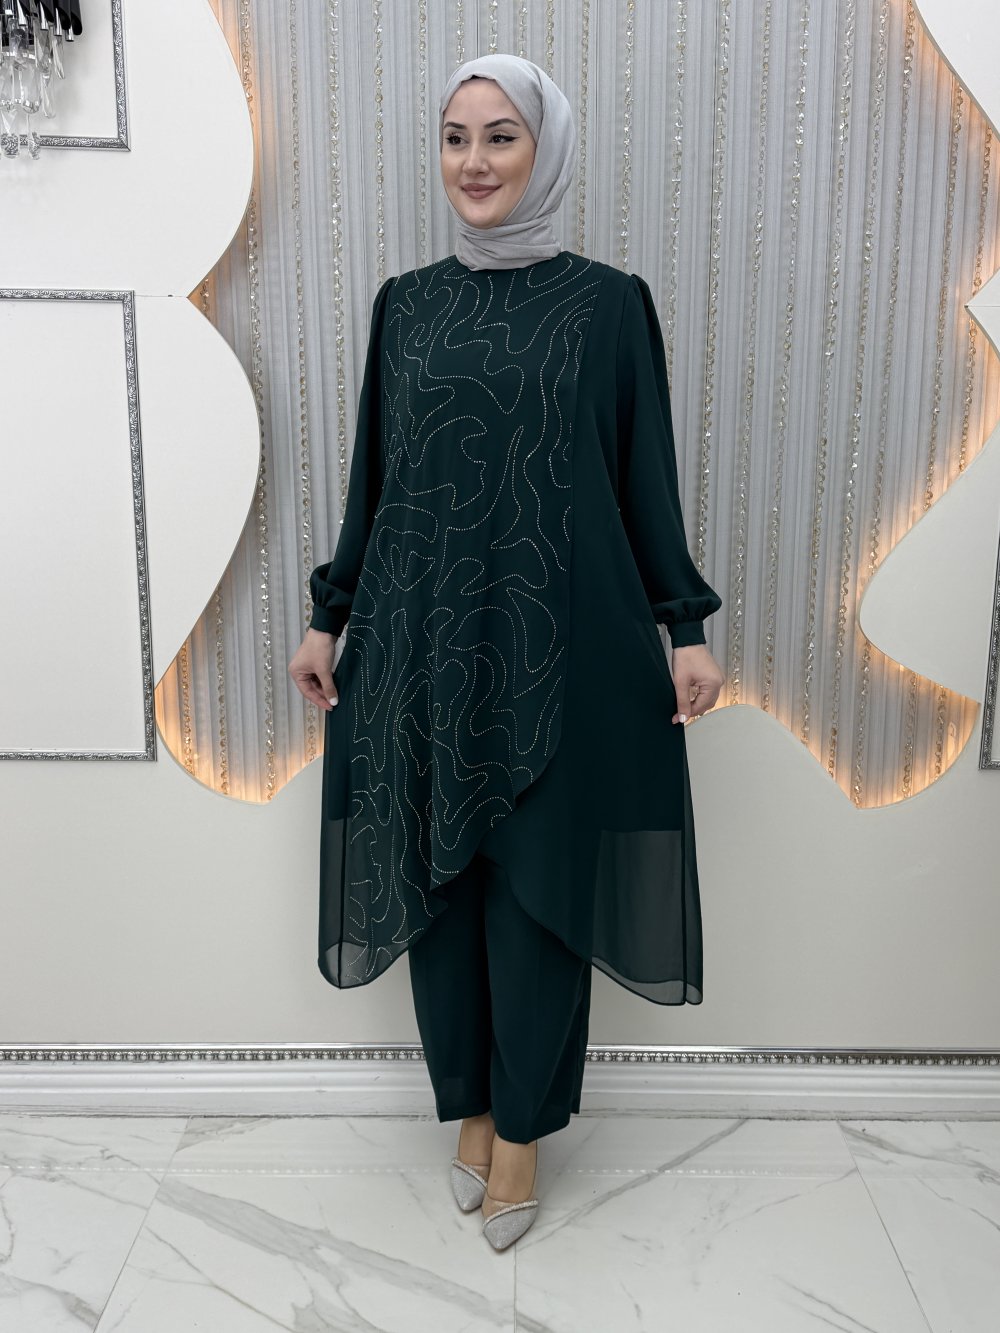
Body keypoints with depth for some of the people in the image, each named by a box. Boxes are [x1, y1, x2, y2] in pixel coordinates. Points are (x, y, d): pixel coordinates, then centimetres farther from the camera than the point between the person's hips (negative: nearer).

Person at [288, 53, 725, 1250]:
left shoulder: (609, 303, 1)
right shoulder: (405, 303, 9)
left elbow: (648, 477, 2)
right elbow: (371, 476, 11)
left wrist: (685, 626, -2)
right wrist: (329, 615, 9)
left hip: (557, 646, -3)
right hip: (422, 641, 3)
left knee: (538, 887, 4)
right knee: (439, 880, 10)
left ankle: (522, 1126, 27)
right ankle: (470, 1107, 33)